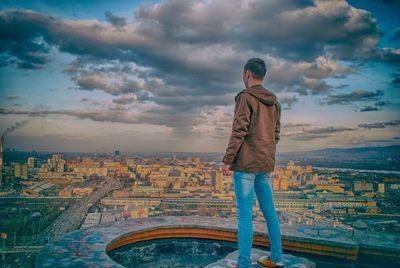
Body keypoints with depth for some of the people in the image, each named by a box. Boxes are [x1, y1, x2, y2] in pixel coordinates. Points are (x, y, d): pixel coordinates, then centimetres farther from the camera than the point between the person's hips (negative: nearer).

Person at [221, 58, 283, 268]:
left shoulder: (245, 97, -8)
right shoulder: (274, 102, 14)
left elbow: (239, 131, -15)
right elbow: (276, 134, 16)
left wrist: (227, 160, -11)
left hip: (245, 164, -7)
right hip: (266, 164, 7)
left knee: (244, 214, -3)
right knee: (269, 211, 15)